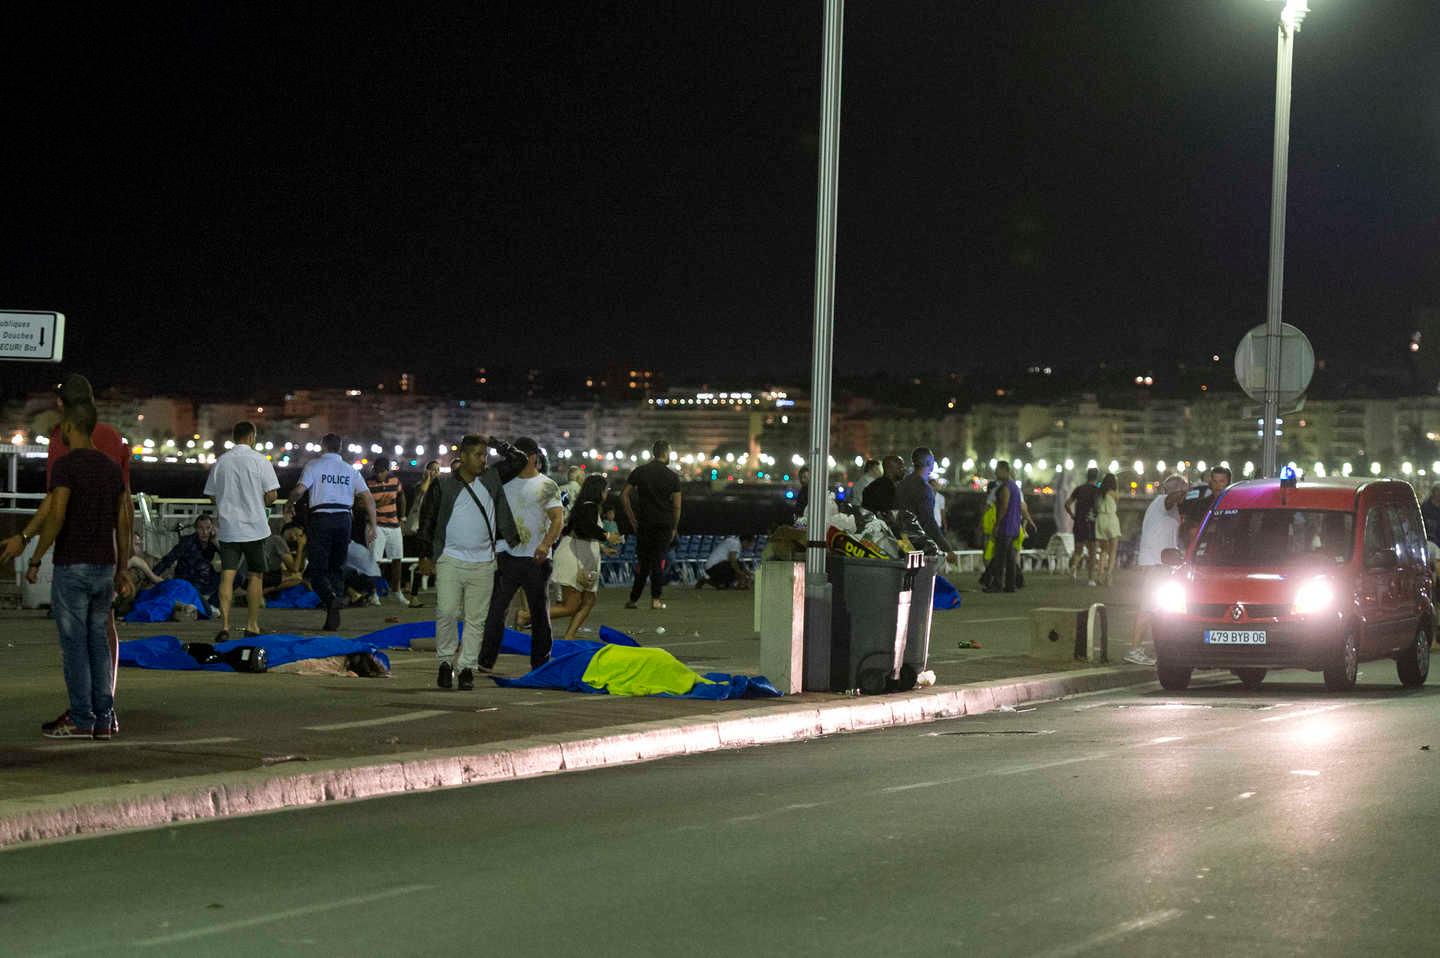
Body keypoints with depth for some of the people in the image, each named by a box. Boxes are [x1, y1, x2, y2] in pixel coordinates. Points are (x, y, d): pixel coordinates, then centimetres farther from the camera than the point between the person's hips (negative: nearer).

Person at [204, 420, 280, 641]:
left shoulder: (220, 462, 4)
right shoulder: (259, 461, -6)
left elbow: (212, 495, 8)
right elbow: (272, 494, -8)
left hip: (228, 528, 2)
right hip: (254, 527, -2)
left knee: (227, 575, -1)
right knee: (255, 576, 9)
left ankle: (224, 625, -13)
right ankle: (252, 625, 12)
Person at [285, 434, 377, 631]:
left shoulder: (314, 465, 2)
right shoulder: (350, 470, 13)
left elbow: (299, 490, -11)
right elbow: (369, 498, 7)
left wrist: (288, 506, 7)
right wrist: (372, 526, 11)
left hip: (321, 519, -4)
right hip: (343, 519, 4)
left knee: (317, 569, 0)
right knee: (336, 567, 13)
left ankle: (331, 599, -30)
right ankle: (333, 618, 6)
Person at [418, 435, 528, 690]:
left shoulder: (491, 479, 8)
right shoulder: (443, 485, 1)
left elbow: (518, 460, 11)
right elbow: (427, 518, 7)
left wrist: (494, 442, 6)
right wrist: (430, 553, 6)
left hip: (483, 564, 2)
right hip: (450, 561, -2)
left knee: (476, 619, 2)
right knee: (446, 613, -8)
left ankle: (467, 667, 8)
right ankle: (445, 662, 7)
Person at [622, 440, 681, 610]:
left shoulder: (639, 471, 3)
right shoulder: (672, 476, -2)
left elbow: (624, 495, -1)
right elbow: (677, 506, -1)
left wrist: (632, 518, 5)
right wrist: (674, 528, 8)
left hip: (644, 524, 1)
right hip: (665, 523, -1)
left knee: (643, 561, 8)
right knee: (659, 561, 2)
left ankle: (633, 599, 5)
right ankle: (655, 599, -2)